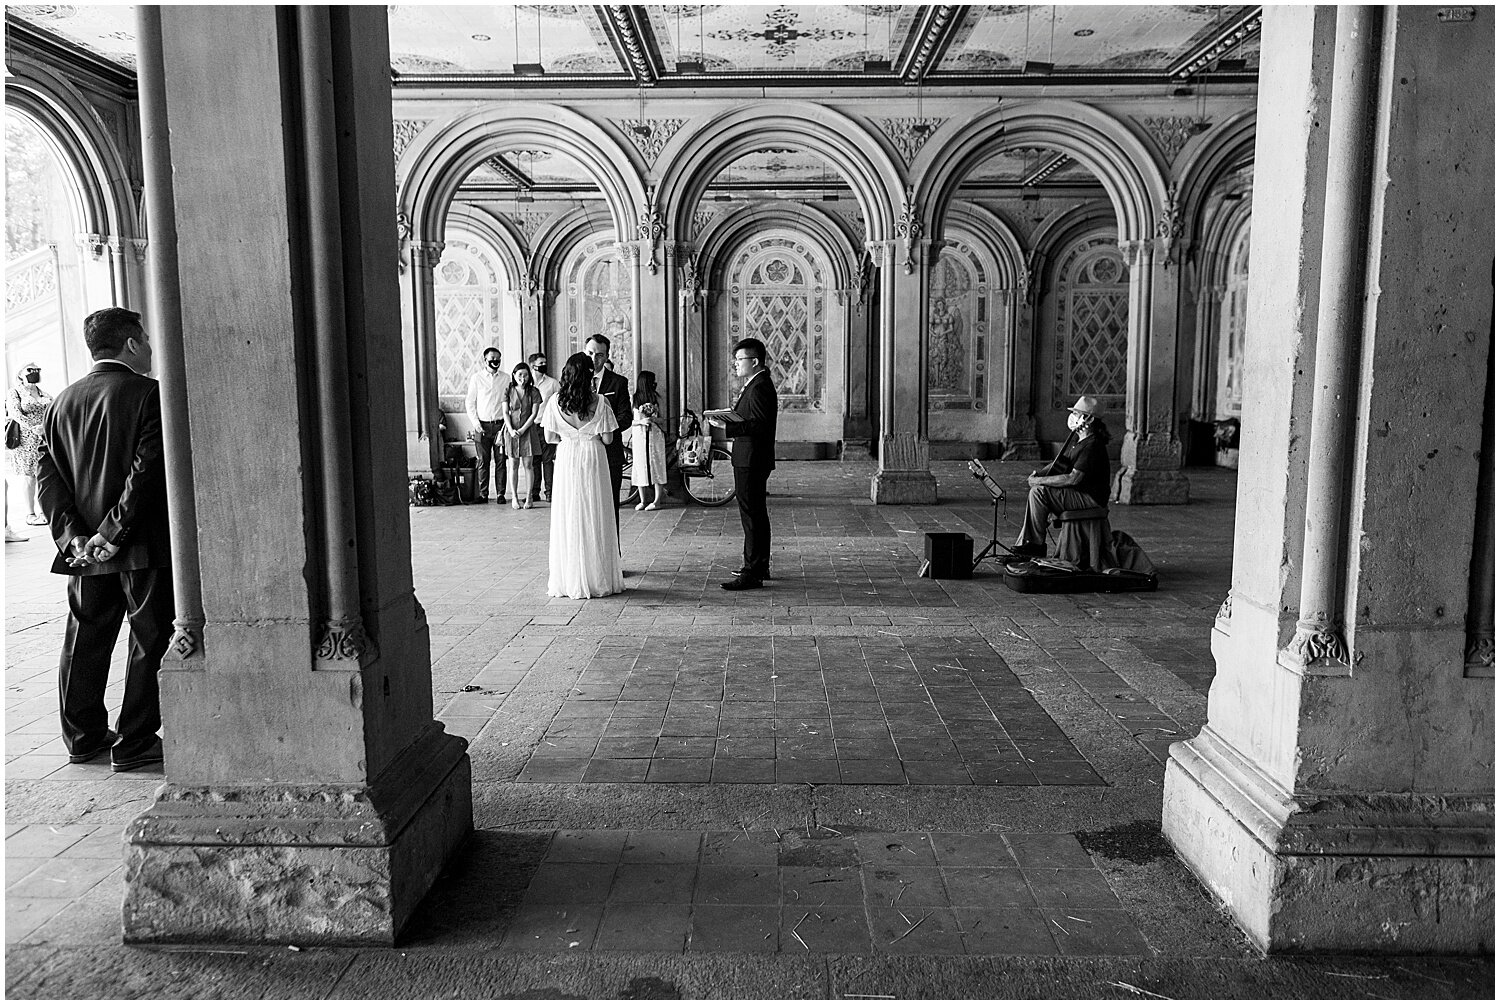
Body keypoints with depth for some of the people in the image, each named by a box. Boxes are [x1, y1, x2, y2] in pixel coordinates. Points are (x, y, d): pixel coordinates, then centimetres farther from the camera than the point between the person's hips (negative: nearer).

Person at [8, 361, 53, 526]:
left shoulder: (44, 394, 17)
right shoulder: (15, 392, 1)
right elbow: (14, 412, -13)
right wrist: (33, 427, -25)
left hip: (46, 440, 4)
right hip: (26, 440, -4)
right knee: (29, 476, -3)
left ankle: (42, 512, 9)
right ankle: (30, 514, 2)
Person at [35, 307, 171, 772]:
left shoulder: (62, 401, 10)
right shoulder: (149, 394, -10)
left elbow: (46, 471, 5)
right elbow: (147, 468, -20)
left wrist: (71, 534, 0)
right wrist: (115, 533, -16)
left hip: (85, 548, 7)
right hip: (144, 545, -6)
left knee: (85, 641, 16)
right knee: (149, 641, 3)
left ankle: (83, 736, 27)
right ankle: (134, 744, 7)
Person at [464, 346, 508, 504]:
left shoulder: (506, 378, 8)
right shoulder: (476, 377, 5)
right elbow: (469, 402, 7)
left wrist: (507, 423, -1)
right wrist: (475, 422, -4)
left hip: (500, 424, 1)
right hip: (482, 426, 0)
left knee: (500, 461, 0)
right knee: (483, 461, 2)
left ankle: (500, 494, 5)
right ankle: (483, 494, 8)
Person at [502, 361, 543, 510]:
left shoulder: (534, 392, 1)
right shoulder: (508, 391, 4)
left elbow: (534, 413, -3)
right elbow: (506, 413, 1)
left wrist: (523, 429, -12)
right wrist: (511, 430, -12)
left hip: (528, 430, -1)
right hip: (512, 430, 1)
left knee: (527, 464, -2)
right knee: (514, 465, 3)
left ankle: (528, 498, 2)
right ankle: (514, 497, 8)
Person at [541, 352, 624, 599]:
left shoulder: (556, 402, -3)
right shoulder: (599, 402, -7)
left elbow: (550, 437, 2)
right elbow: (607, 439, -5)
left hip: (566, 461, 1)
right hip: (594, 461, -1)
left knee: (567, 520, 7)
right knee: (594, 519, 6)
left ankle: (568, 580, 11)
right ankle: (597, 578, 11)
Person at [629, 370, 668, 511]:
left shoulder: (656, 398, 5)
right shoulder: (634, 399, 1)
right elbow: (629, 421, 1)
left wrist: (654, 419, -12)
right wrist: (641, 421, -16)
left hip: (655, 436, 1)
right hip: (639, 437, 0)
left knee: (657, 466, -3)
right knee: (640, 467, 1)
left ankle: (657, 500, 2)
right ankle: (643, 500, 10)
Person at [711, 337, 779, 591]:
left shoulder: (759, 388, -17)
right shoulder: (758, 384, 17)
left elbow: (759, 425, -26)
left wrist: (727, 426, -26)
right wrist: (728, 421, 13)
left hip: (751, 462, -12)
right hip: (751, 460, 12)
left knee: (752, 515, -9)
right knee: (757, 513, 18)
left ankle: (752, 574, -7)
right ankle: (760, 566, 30)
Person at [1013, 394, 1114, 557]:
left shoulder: (1092, 446, -23)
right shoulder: (1076, 438, 9)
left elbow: (1073, 479, -27)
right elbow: (1059, 462, 18)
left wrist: (1040, 481, -21)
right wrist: (1038, 473, 0)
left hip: (1091, 498, -10)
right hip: (1079, 491, 10)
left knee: (1038, 492, -21)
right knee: (1034, 492, 5)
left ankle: (1035, 546, -13)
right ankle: (1023, 545, 4)